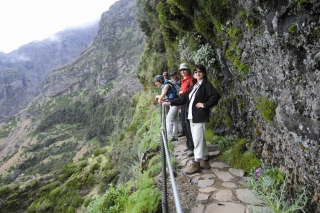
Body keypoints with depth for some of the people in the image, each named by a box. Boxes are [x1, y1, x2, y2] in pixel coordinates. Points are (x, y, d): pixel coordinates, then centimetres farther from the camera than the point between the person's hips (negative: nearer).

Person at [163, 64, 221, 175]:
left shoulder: (207, 85, -5)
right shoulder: (193, 86, 18)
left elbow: (216, 95, -19)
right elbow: (184, 98, 19)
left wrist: (205, 105, -17)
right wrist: (170, 103, 15)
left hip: (200, 117, -8)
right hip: (192, 117, 8)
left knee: (197, 140, -4)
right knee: (200, 139, 14)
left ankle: (196, 164, 6)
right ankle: (205, 161, 25)